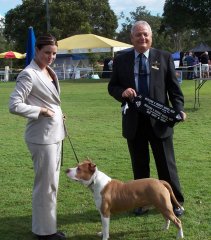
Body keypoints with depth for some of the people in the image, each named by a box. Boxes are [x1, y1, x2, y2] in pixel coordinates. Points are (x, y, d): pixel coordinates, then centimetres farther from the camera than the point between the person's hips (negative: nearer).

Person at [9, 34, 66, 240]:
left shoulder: (48, 71, 11)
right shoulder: (29, 74, -14)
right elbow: (14, 105, -20)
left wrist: (58, 114, 9)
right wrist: (41, 111, -17)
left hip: (54, 133, 9)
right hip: (42, 136, -9)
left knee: (52, 183, 16)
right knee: (45, 184, -1)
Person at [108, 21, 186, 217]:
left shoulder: (164, 57, 1)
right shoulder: (120, 60, 4)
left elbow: (174, 87, 1)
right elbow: (112, 87, 8)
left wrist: (179, 110, -13)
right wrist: (122, 92, -14)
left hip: (159, 120, -1)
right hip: (133, 121, 1)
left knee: (166, 164, 8)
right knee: (139, 165, 13)